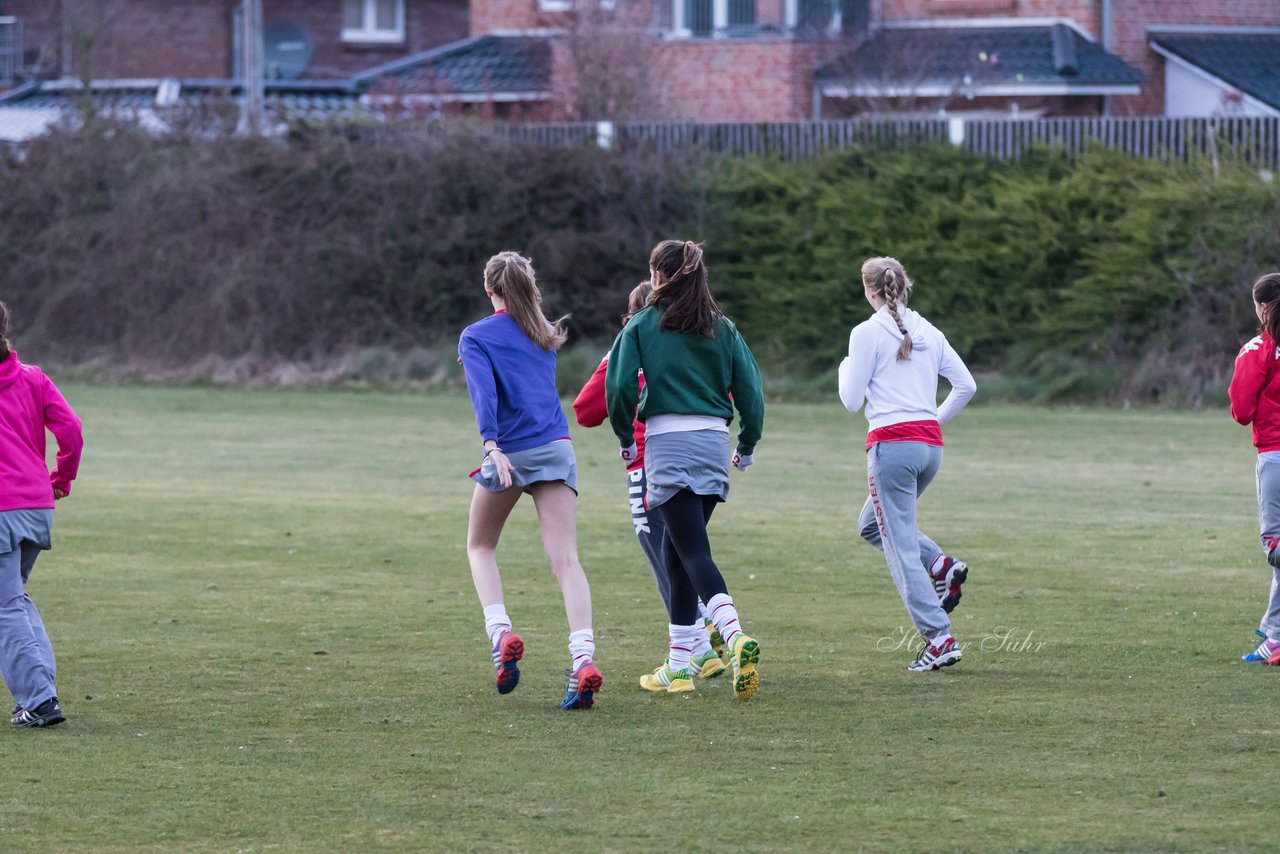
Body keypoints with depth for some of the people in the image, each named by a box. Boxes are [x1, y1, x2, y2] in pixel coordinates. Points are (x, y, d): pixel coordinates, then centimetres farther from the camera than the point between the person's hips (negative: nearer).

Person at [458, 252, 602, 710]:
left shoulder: (476, 337, 1)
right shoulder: (544, 334, 14)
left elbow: (483, 392, -15)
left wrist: (492, 446, -25)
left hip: (508, 451, -3)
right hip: (555, 448, 3)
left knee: (480, 545, 20)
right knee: (566, 558, -6)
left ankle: (500, 634, -2)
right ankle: (583, 659, -23)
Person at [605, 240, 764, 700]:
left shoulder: (643, 325, 1)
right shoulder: (722, 328, 11)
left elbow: (619, 387, -7)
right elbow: (750, 389, 7)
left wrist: (626, 437, 9)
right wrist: (748, 445, 19)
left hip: (667, 442, -5)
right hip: (714, 442, 5)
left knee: (693, 551, -11)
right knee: (676, 550, 15)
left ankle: (735, 636, -35)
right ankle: (678, 666, 16)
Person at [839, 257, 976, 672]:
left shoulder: (867, 333, -5)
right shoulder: (927, 332, 12)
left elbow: (852, 400, -4)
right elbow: (966, 385, 11)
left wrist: (846, 369, 15)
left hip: (892, 444, -7)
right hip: (931, 445, 7)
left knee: (900, 545, -2)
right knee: (872, 525, 25)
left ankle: (939, 638, -9)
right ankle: (943, 566, 3)